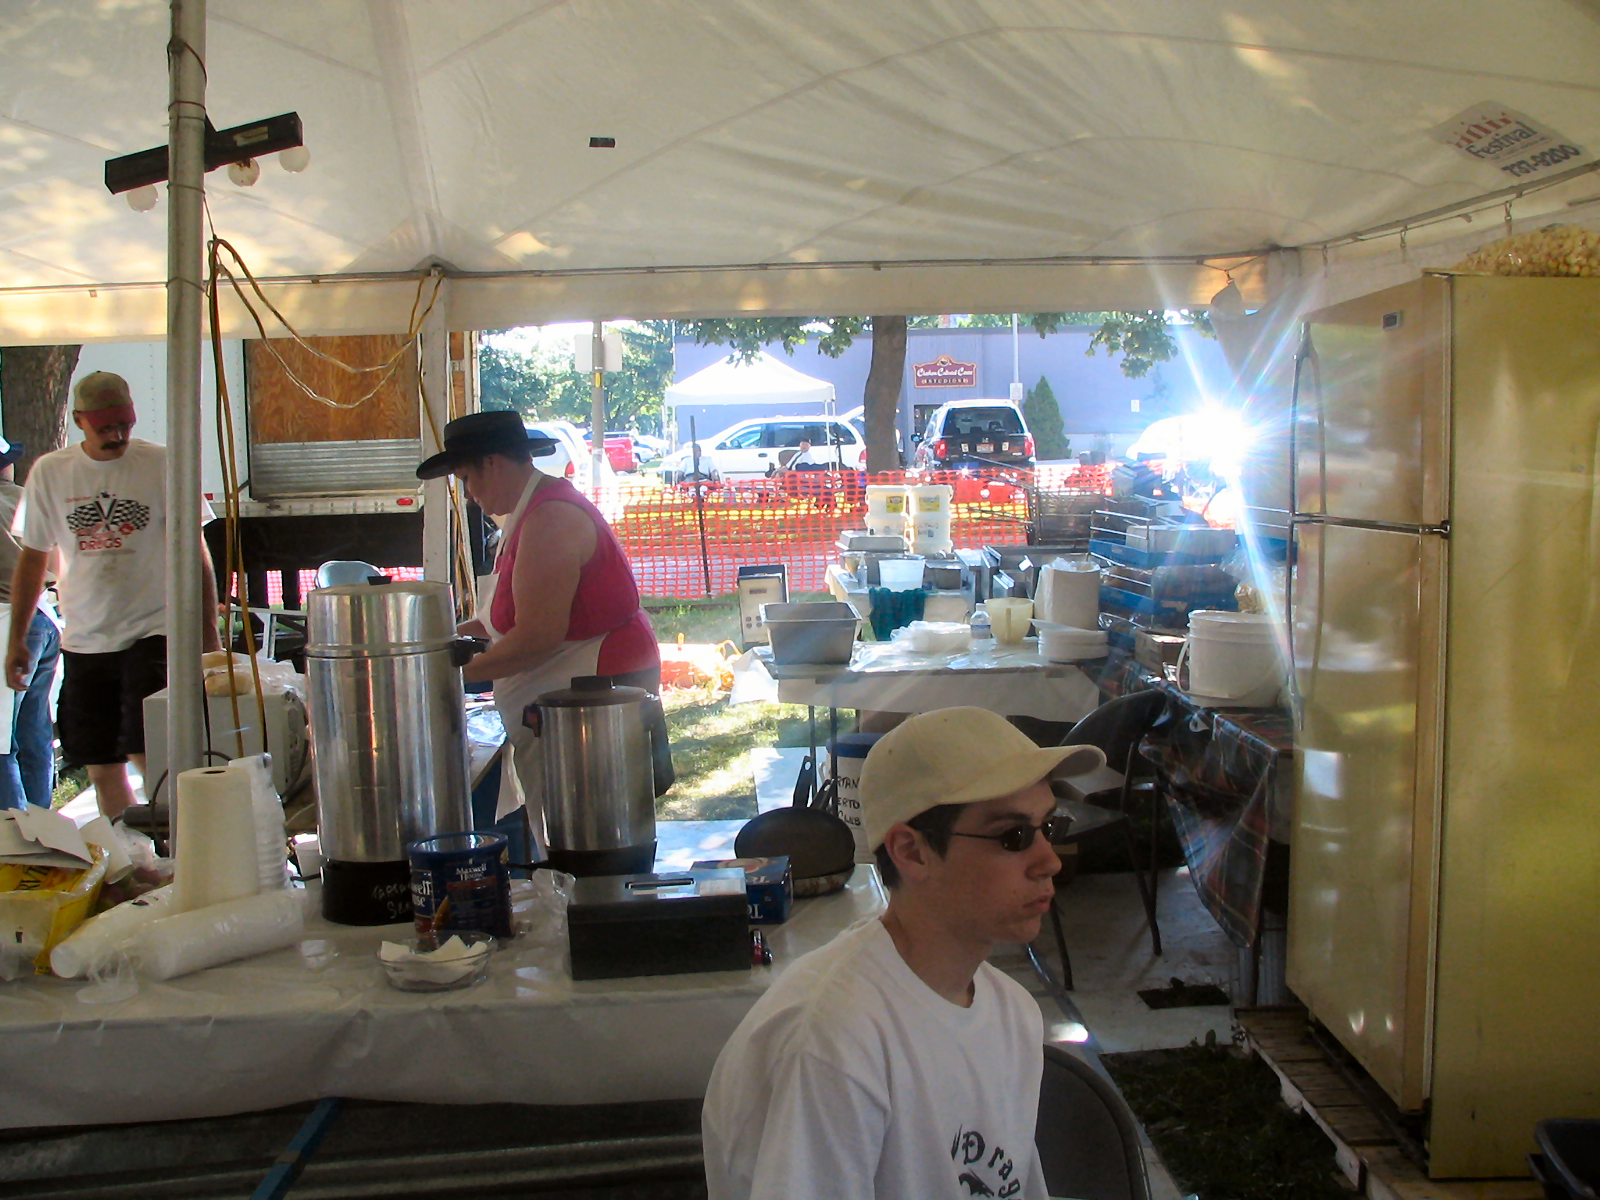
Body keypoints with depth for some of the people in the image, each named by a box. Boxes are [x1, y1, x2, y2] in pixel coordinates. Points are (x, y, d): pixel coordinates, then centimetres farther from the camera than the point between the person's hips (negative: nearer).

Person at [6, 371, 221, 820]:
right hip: (83, 642, 4)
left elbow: (193, 549, 0)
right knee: (102, 767, 8)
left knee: (148, 754, -14)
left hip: (153, 631, -3)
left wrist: (208, 629, -3)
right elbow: (33, 557, 13)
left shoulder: (161, 464, -4)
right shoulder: (48, 472, 5)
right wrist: (17, 639, 13)